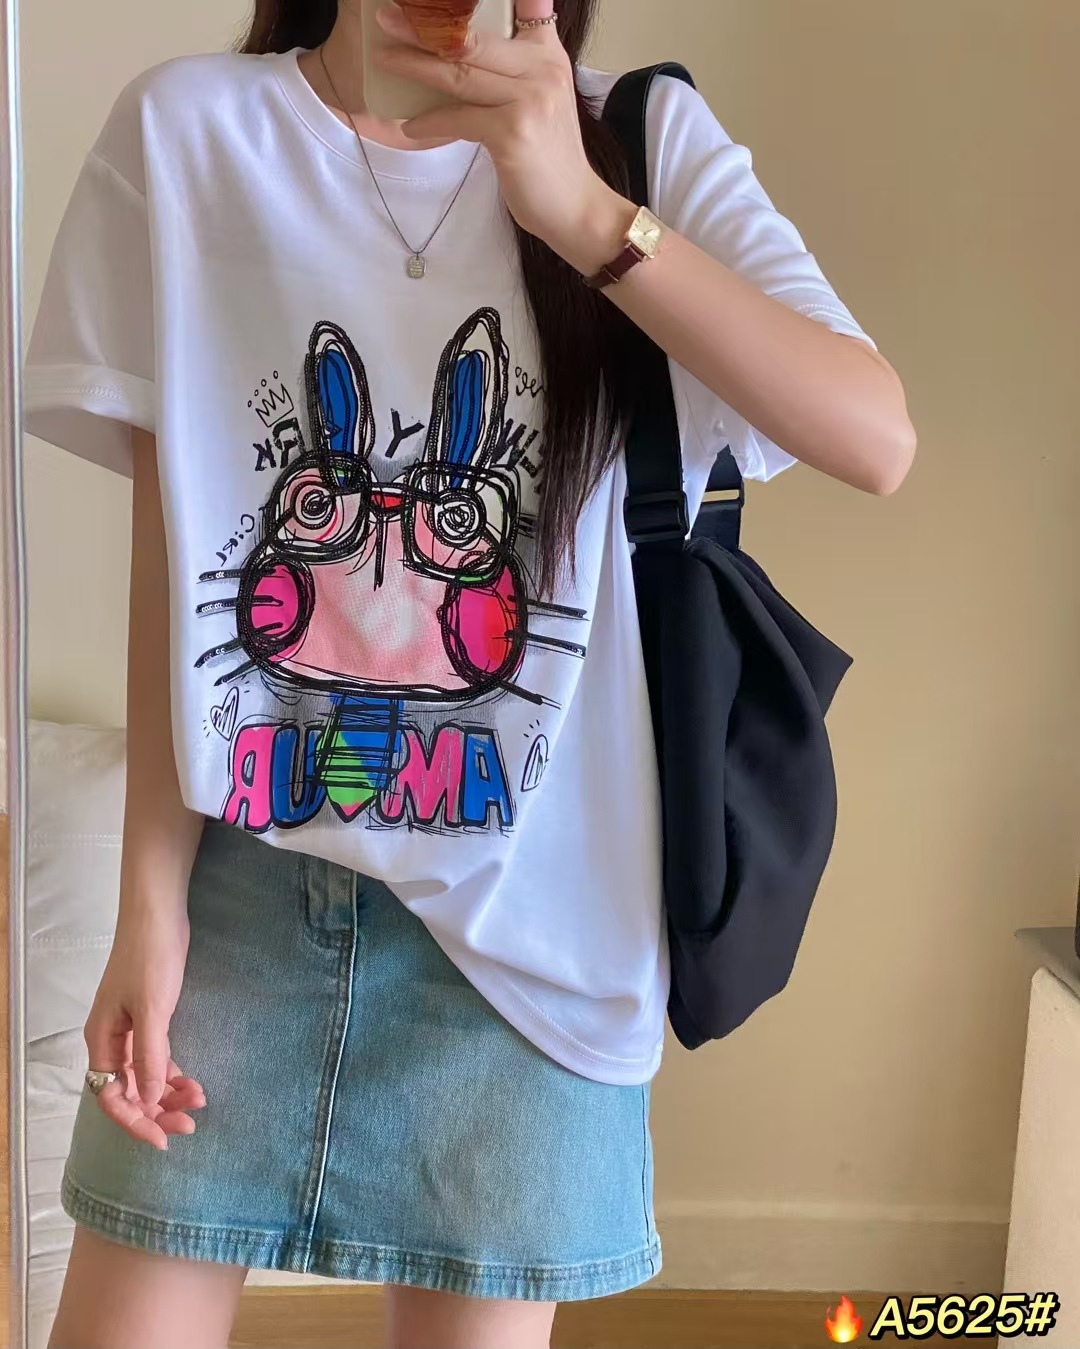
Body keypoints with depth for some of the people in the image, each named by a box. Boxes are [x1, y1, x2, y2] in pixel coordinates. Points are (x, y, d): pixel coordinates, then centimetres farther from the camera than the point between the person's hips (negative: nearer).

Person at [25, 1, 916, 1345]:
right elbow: (167, 548, -2)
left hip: (527, 893, 0)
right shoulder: (185, 132, -2)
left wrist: (584, 213, -26)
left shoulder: (648, 145, -2)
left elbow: (875, 439, -16)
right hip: (245, 864, 1)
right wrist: (149, 898, -2)